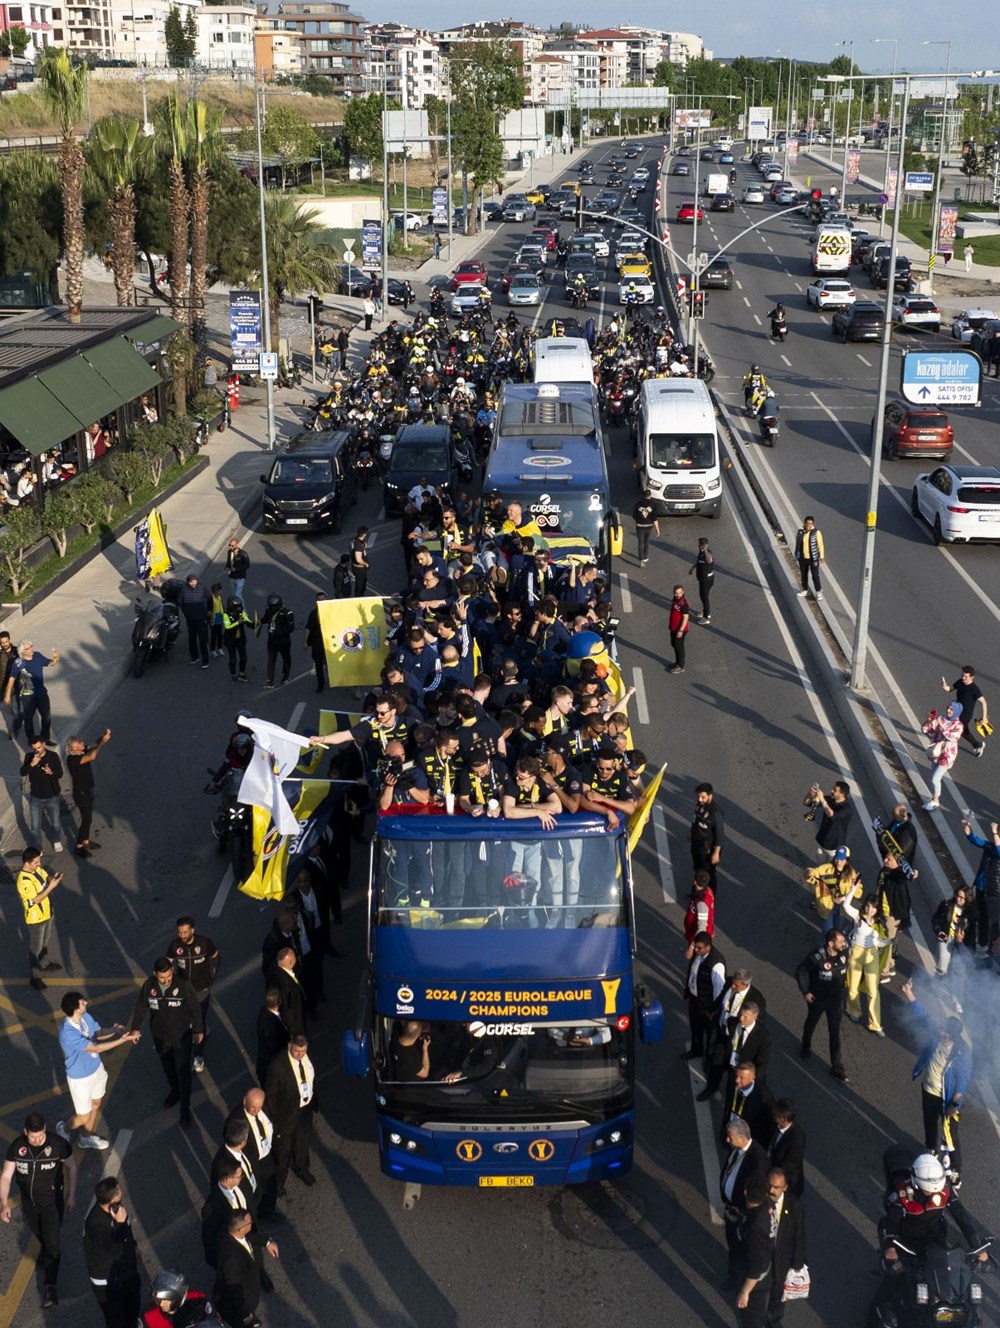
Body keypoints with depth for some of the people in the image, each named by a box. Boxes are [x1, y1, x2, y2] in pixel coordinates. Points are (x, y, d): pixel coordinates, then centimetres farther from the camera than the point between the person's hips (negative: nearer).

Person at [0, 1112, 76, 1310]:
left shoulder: (58, 1144, -26)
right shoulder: (17, 1146, -22)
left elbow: (71, 1167, -9)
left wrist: (71, 1195, -3)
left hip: (52, 1200, -3)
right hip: (29, 1201, 3)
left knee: (53, 1241, -5)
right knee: (38, 1233, 27)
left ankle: (50, 1287, 4)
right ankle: (45, 1249, 61)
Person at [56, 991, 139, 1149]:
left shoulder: (85, 1017, -13)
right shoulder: (68, 1033, -38)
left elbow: (99, 1033, 3)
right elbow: (96, 1048, -34)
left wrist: (115, 1031, -18)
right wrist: (123, 1039, -34)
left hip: (96, 1069, 7)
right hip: (80, 1078, -7)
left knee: (96, 1104, 26)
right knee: (84, 1117, 12)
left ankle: (86, 1138, 49)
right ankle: (63, 1128, 44)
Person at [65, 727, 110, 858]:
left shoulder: (82, 751, -6)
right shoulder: (72, 759, -31)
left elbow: (94, 745, -4)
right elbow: (92, 757, -44)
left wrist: (103, 737, -27)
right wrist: (103, 741, -41)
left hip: (88, 791, 8)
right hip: (81, 794, -8)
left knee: (88, 818, 22)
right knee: (86, 819, 1)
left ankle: (86, 841, 39)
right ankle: (78, 847, 15)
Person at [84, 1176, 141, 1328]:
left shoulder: (115, 1208, -11)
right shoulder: (96, 1224, -36)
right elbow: (114, 1252, -36)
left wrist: (133, 1247, 24)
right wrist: (120, 1223, -38)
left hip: (127, 1271, 8)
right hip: (108, 1283, -8)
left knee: (133, 1309, 27)